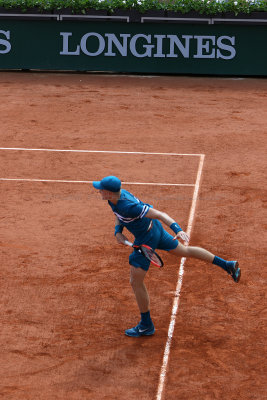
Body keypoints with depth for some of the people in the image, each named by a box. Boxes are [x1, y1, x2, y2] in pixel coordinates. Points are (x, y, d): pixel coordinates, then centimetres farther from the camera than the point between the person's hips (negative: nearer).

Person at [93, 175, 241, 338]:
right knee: (184, 251, 26)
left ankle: (146, 325, 16)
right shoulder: (116, 195, -11)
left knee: (136, 282, 1)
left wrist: (178, 230, -48)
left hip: (146, 239, -9)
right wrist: (118, 232, -6)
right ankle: (226, 264, 32)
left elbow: (159, 214, -38)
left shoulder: (129, 206, -37)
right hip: (154, 228, 9)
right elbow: (118, 215, 10)